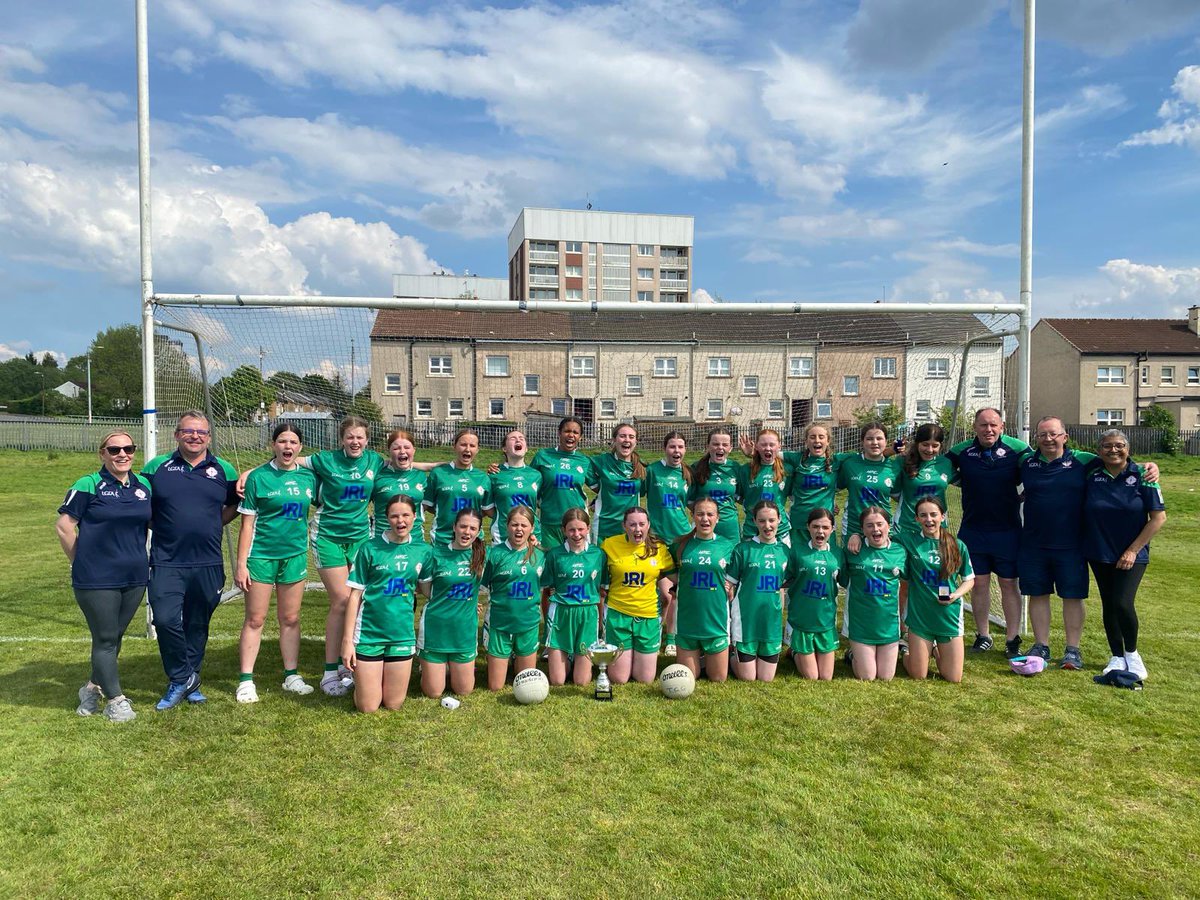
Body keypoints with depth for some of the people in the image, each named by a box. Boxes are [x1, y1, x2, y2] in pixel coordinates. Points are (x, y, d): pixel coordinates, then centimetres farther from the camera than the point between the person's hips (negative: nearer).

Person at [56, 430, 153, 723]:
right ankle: (116, 700, 14)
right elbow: (64, 525, -7)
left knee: (115, 637, 15)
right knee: (106, 639, 3)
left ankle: (93, 687, 35)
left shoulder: (143, 486, 7)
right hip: (97, 580, -5)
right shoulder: (89, 485, -8)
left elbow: (152, 522, 18)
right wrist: (81, 562, -2)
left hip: (134, 577, 5)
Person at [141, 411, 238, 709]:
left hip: (208, 564, 1)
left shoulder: (224, 470, 6)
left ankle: (186, 682, 27)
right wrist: (161, 527, 2)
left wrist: (213, 525, 5)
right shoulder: (156, 467, 3)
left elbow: (235, 505, 17)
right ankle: (181, 678, 8)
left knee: (197, 625, 10)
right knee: (165, 620, -13)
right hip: (166, 562, -1)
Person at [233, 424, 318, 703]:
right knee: (254, 620, 3)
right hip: (261, 555, -3)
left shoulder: (308, 477, 3)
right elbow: (247, 524, -6)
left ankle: (291, 676, 21)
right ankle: (246, 681, 11)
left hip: (295, 555, 3)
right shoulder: (258, 477, -6)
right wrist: (241, 564, -9)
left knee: (290, 619, 11)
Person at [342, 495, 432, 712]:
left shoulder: (423, 551, 1)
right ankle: (360, 678, 34)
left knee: (394, 705, 11)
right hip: (369, 633, -2)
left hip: (402, 634, 2)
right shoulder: (370, 548, -7)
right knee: (367, 707, 3)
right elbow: (355, 596, -5)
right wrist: (347, 640, -7)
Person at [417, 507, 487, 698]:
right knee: (433, 693, 6)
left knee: (464, 690, 12)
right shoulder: (436, 553, -9)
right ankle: (426, 667, 35)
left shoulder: (482, 554, -2)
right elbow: (425, 590, -3)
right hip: (436, 627, -2)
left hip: (465, 630, 2)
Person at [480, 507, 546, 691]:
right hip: (499, 622, -3)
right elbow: (481, 587, -5)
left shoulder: (539, 555, 2)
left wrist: (540, 615, 9)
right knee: (495, 687, 6)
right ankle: (506, 661, 35)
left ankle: (516, 660, 43)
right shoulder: (495, 553, -9)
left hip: (528, 623, 3)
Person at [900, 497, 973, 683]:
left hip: (949, 614, 1)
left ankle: (936, 650, 36)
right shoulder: (908, 540, -4)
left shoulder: (958, 546, 0)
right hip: (920, 614, -1)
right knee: (918, 676, 4)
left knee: (954, 678, 5)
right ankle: (908, 652, 38)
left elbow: (969, 579, 9)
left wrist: (957, 594, -11)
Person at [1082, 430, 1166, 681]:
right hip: (1099, 554, 2)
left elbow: (1159, 517, -7)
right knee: (1108, 605, 9)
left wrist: (1133, 550, -11)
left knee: (1122, 603, -14)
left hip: (1132, 554, -2)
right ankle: (1117, 657, 26)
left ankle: (1132, 653, 12)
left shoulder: (1141, 475, -8)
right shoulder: (1091, 473, -3)